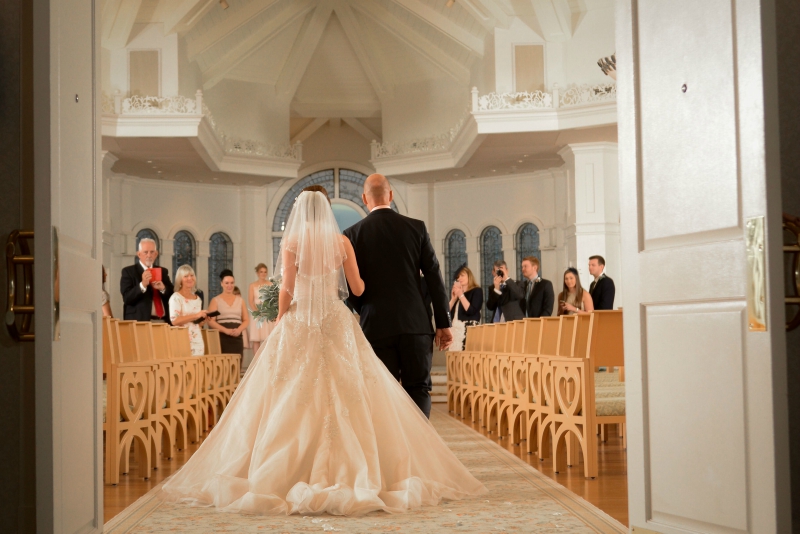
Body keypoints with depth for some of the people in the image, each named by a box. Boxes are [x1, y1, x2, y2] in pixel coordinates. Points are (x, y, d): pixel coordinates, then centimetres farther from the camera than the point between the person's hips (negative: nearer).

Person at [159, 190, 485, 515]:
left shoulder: (291, 242, -1)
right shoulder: (342, 242, 3)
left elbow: (286, 291, -4)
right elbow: (357, 289, 5)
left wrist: (280, 323, 9)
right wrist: (363, 279, 27)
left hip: (299, 324, -1)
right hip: (336, 324, 1)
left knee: (292, 402, 0)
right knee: (346, 398, 1)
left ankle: (291, 476, -2)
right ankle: (355, 474, -2)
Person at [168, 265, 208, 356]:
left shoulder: (198, 299, 15)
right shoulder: (176, 297, -5)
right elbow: (174, 321, -16)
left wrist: (204, 319, 2)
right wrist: (196, 315, -18)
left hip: (198, 340, 6)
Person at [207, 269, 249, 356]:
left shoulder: (240, 300, 15)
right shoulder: (215, 300, 6)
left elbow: (246, 320, 13)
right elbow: (211, 321, -3)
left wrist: (239, 329, -8)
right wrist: (226, 330, -16)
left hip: (237, 338, 3)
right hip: (222, 338, -3)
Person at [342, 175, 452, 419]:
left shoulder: (353, 233, -1)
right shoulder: (416, 227, 2)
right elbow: (434, 277, 1)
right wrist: (443, 323, 6)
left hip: (377, 327, 0)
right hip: (416, 324, 1)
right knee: (419, 389, 6)